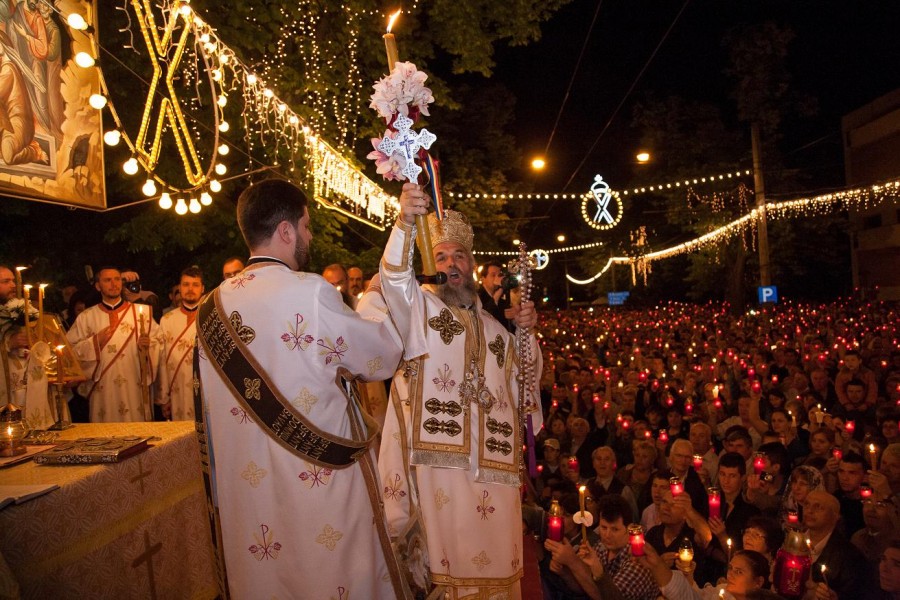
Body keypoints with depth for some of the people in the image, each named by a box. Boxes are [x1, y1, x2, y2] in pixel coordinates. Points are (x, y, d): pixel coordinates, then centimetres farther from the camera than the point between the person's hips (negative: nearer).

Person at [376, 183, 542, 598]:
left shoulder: (493, 328, 20)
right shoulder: (419, 306, 6)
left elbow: (527, 381, 22)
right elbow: (395, 278, -16)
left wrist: (527, 332, 6)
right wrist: (406, 222, -33)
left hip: (492, 462, 5)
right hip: (437, 453, -4)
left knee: (496, 556, 7)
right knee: (444, 549, -4)